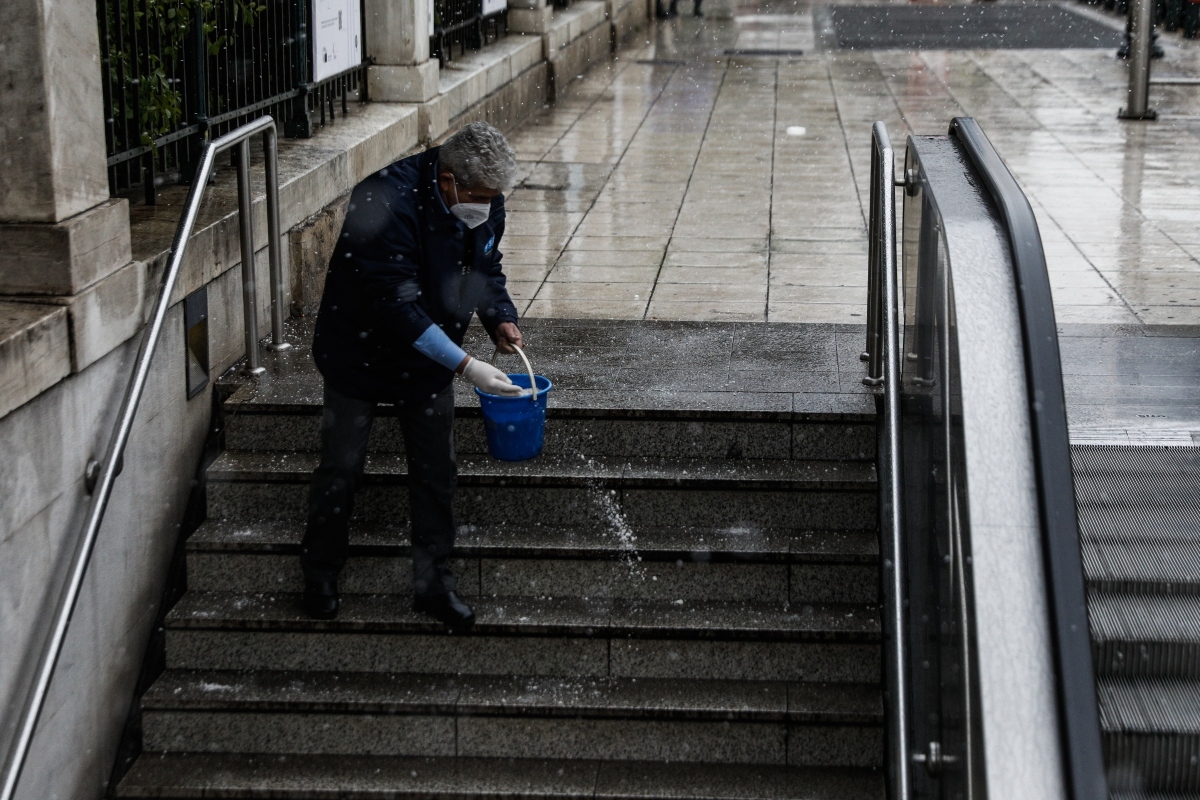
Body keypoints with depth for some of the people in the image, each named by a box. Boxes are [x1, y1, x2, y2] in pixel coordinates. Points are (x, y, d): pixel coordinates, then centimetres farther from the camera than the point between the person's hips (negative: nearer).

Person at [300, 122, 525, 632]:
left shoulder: (486, 203, -10)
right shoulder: (388, 202, -33)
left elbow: (486, 268, 9)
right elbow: (396, 303, -34)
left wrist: (500, 318, -11)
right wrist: (465, 366, -36)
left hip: (428, 357, 5)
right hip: (361, 350, -5)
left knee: (436, 471, 7)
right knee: (341, 467, 5)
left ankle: (433, 581, 20)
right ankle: (320, 574, 25)